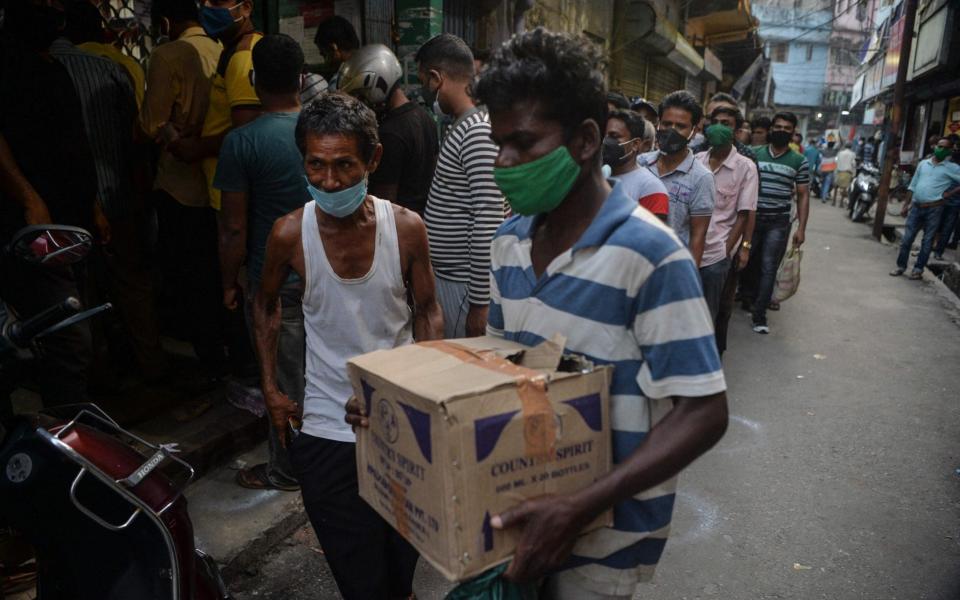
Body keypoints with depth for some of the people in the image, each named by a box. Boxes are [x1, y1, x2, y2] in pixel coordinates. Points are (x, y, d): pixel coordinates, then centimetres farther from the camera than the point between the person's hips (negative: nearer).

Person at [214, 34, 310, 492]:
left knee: (285, 378, 9)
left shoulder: (242, 142, -15)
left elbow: (234, 227, -12)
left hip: (275, 282, -4)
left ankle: (286, 471, 26)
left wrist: (230, 283, 2)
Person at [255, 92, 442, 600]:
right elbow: (266, 303, 7)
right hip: (327, 429, 0)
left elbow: (426, 312, 1)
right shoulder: (290, 233, -12)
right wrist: (270, 388, 3)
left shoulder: (406, 228, -12)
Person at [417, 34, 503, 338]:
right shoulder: (462, 127, 12)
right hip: (443, 277, 9)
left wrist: (479, 303, -22)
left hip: (463, 286, -9)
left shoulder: (479, 132, -19)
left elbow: (488, 226, -24)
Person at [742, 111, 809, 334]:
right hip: (751, 218, 1)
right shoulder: (754, 153, 5)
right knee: (744, 262, 6)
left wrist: (801, 228, -2)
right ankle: (747, 297, 31)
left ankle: (759, 315, 5)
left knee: (768, 269, -1)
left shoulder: (799, 161, 4)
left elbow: (803, 196, 5)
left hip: (779, 223, -1)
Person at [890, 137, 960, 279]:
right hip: (916, 207, 3)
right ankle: (901, 266, 13)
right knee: (907, 239, 3)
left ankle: (918, 269, 11)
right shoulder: (923, 163, 11)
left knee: (927, 241, 4)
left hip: (934, 209, -3)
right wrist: (906, 205, 11)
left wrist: (948, 194, -9)